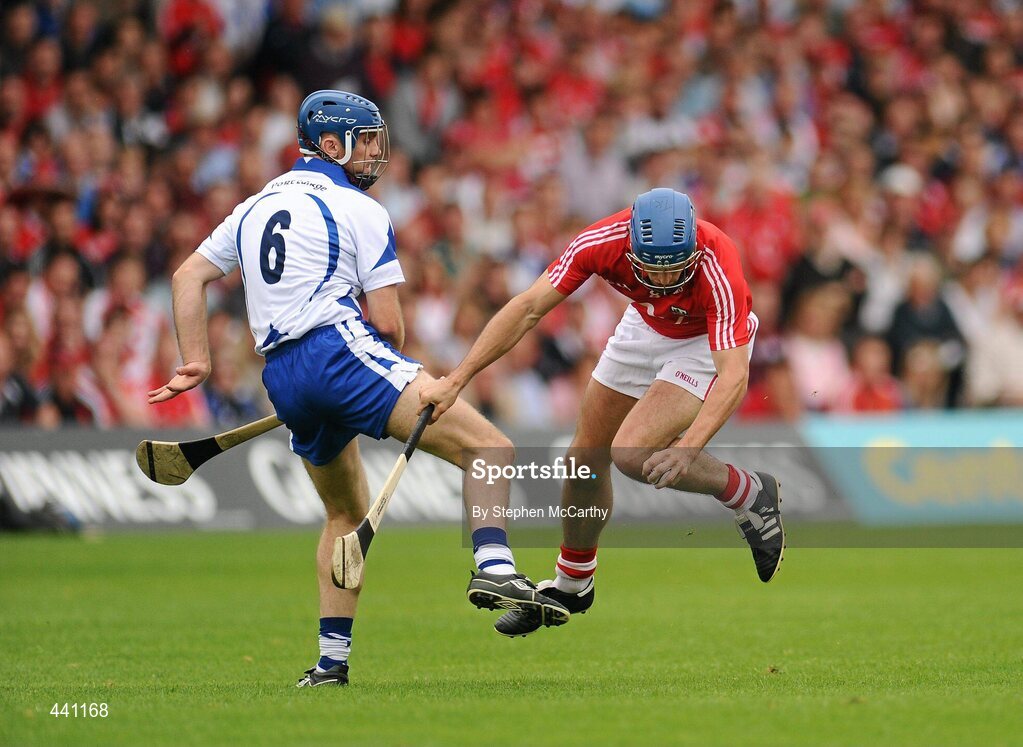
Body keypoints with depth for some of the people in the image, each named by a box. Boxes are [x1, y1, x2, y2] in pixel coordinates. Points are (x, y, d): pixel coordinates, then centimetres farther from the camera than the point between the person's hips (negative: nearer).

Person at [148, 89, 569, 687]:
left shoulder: (256, 207, 24)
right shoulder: (359, 210, 4)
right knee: (490, 448, -14)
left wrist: (197, 363, 15)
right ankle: (495, 569, -39)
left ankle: (331, 660, 17)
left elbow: (188, 277, 20)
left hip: (281, 378, 7)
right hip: (341, 350, -7)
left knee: (348, 513, 25)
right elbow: (389, 325, -1)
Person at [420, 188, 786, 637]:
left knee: (633, 453, -23)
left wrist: (687, 448, -59)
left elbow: (734, 376, -44)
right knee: (587, 455, 9)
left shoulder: (717, 268, -40)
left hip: (708, 341, -5)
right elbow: (528, 308, -24)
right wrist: (456, 380, -30)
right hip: (646, 327, 5)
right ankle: (572, 583, 33)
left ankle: (748, 494, 0)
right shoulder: (602, 241, -31)